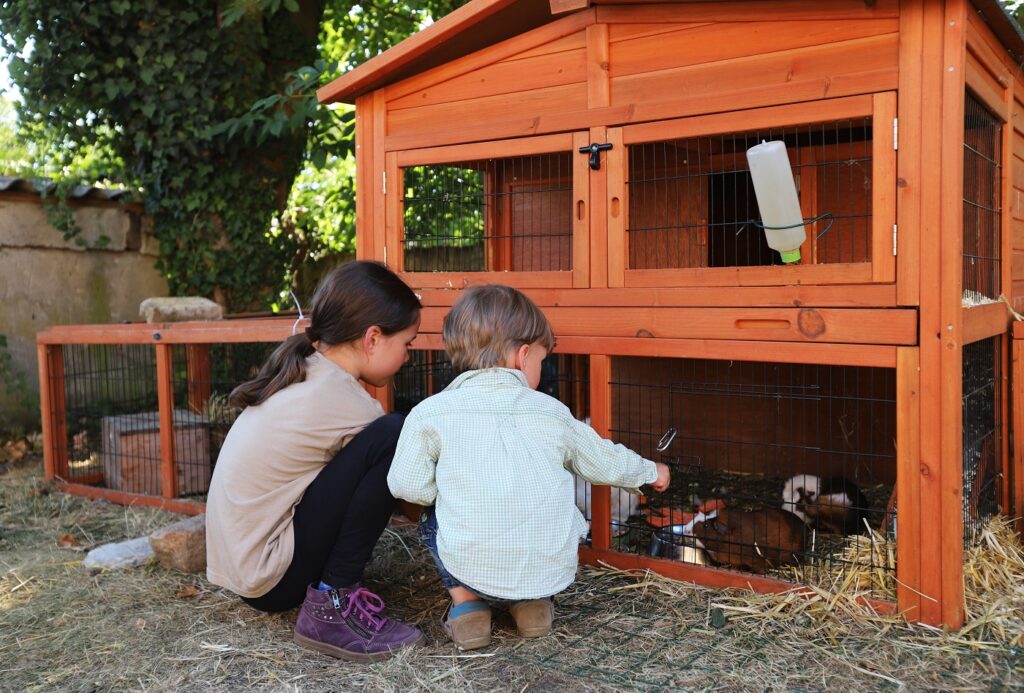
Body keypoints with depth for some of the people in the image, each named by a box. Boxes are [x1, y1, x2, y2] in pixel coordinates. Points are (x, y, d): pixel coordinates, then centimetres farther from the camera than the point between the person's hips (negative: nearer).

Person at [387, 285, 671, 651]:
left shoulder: (431, 413, -3)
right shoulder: (551, 412, 6)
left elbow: (407, 485, -6)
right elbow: (605, 462, 18)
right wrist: (651, 471, 39)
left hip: (475, 569, -2)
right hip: (553, 571, 2)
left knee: (432, 520, 28)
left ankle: (466, 603, 11)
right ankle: (534, 602, 17)